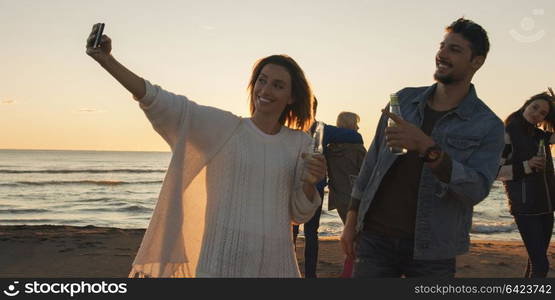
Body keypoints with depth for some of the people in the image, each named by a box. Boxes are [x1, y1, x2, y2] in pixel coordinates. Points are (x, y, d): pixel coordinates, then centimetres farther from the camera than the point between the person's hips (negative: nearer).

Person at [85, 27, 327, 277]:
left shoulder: (300, 144, 3)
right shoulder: (223, 128, -2)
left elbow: (300, 215, 7)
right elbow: (160, 102, -9)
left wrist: (309, 183, -12)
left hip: (276, 265, 2)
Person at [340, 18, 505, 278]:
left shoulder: (488, 126, -4)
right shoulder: (404, 99, 6)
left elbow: (477, 190, -16)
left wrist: (427, 148, -29)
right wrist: (352, 218, 8)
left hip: (431, 251, -2)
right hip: (375, 238, 2)